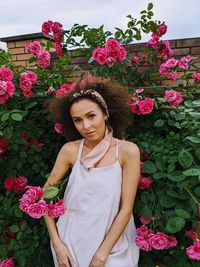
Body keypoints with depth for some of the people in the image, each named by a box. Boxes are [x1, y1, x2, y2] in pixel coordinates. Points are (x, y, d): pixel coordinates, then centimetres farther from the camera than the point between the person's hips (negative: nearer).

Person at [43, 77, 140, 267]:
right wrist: (56, 243, -6)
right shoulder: (70, 150, -10)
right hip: (71, 243, 2)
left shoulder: (128, 151, -15)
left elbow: (126, 209, -13)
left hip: (112, 245, -1)